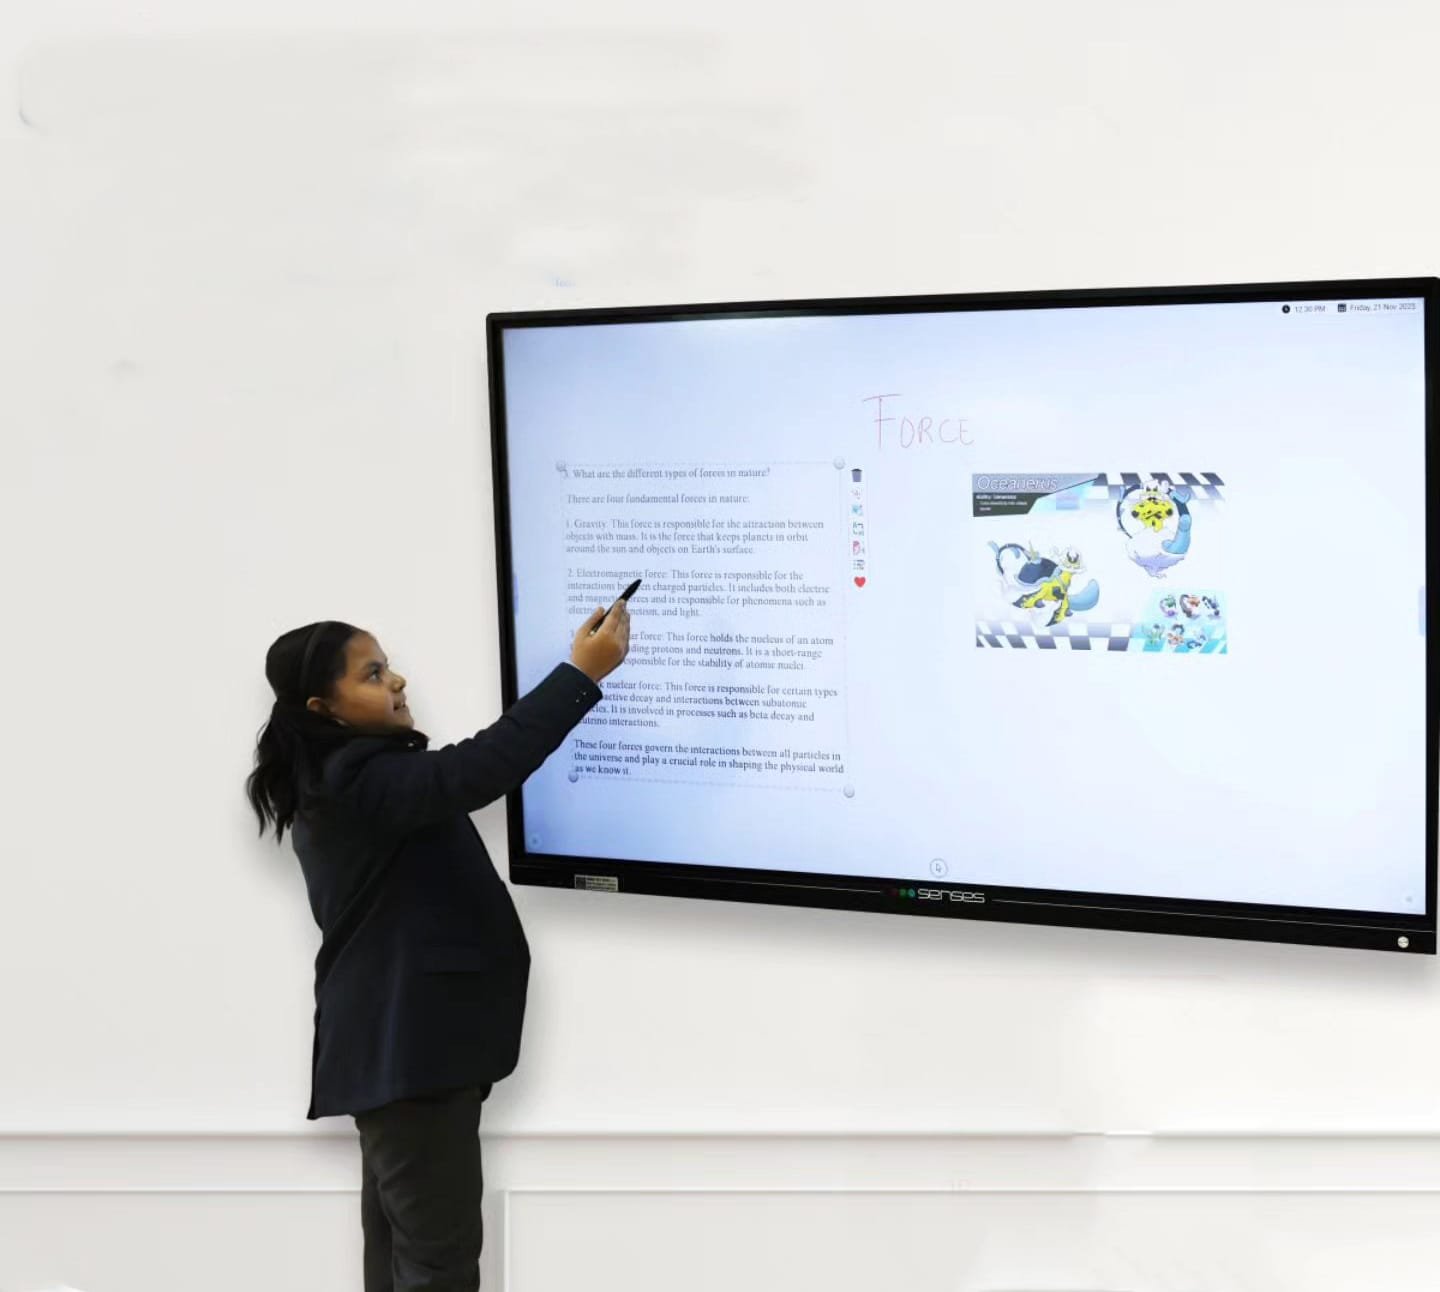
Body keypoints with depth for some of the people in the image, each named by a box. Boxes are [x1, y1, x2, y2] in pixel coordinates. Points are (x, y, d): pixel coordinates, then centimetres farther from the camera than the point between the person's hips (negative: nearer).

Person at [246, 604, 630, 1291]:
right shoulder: (360, 782, -19)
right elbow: (474, 773, -33)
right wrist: (581, 674, -33)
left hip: (398, 1043, 11)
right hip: (406, 1049, -11)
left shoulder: (338, 782, 16)